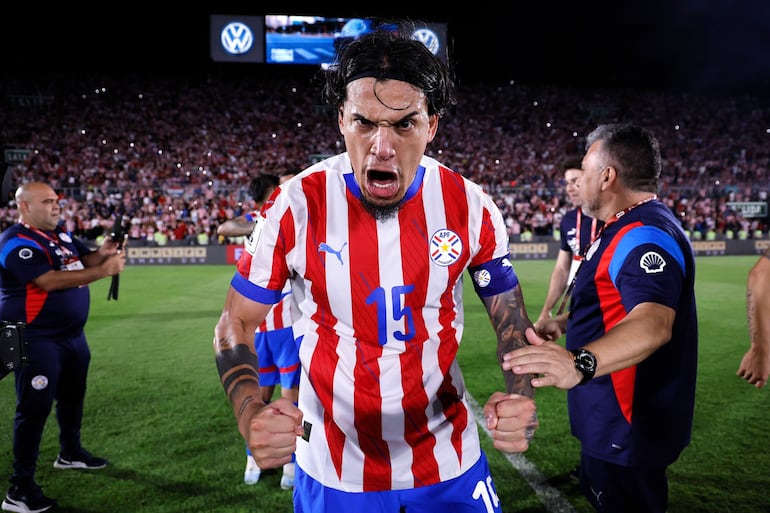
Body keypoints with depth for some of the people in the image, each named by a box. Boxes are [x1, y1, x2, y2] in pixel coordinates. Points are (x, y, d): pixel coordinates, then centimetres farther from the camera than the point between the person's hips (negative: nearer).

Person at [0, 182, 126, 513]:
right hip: (35, 339, -9)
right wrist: (103, 271, -35)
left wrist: (102, 253, -10)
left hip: (72, 334, 9)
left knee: (72, 397, 22)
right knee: (35, 408, -5)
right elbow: (50, 280, -31)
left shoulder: (61, 234, 8)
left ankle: (70, 453, 43)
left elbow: (85, 259, 14)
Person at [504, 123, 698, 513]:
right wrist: (566, 321, 27)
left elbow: (652, 323, -44)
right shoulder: (632, 229, 10)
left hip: (626, 432, -10)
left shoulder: (646, 236, -26)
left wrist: (580, 362, -59)